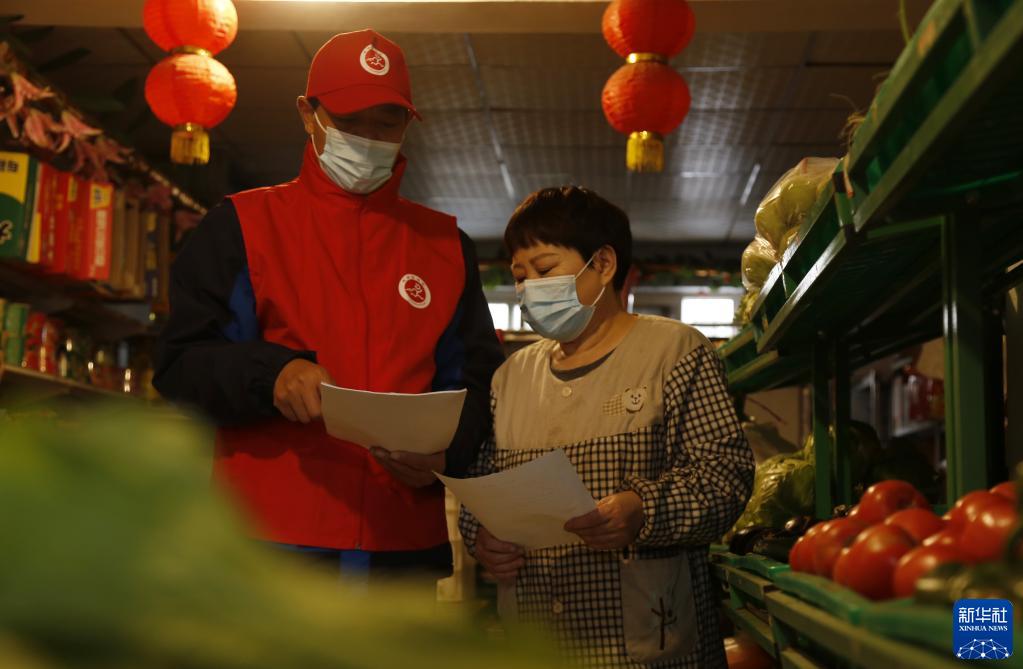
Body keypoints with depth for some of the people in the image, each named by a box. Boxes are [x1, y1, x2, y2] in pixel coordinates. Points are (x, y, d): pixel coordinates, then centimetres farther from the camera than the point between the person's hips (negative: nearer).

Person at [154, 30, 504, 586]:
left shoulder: (444, 243, 17)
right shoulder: (243, 225, 8)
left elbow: (477, 380, 16)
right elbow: (181, 366, 0)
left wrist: (445, 453, -6)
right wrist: (270, 374, -20)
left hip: (405, 543, 3)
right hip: (268, 532, -3)